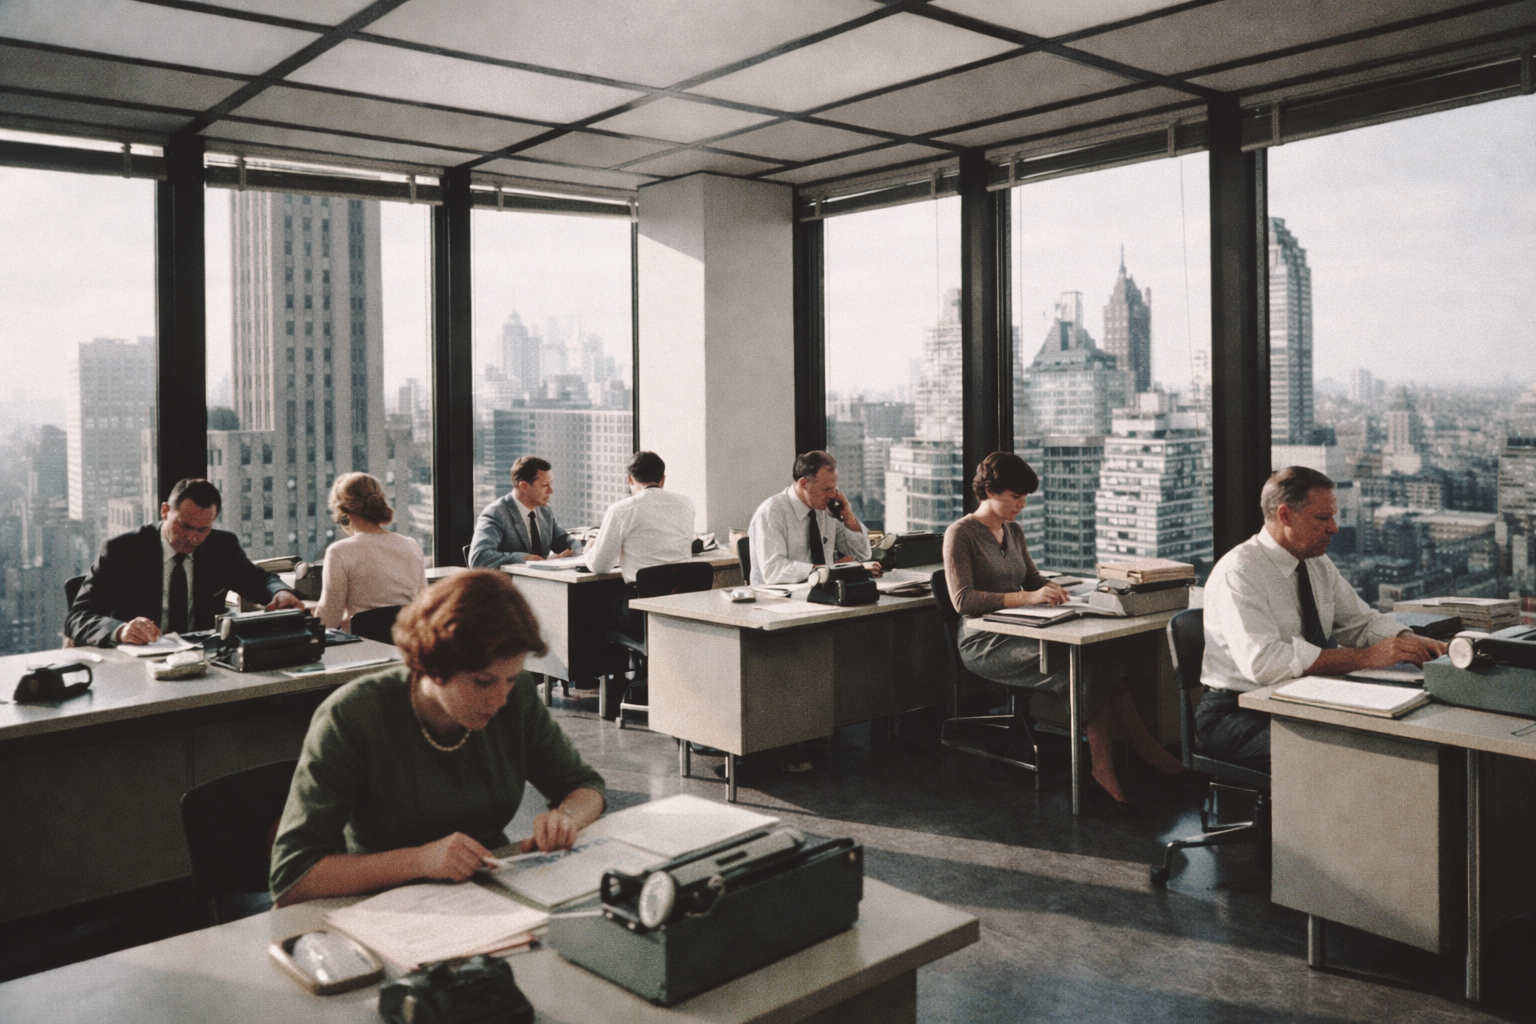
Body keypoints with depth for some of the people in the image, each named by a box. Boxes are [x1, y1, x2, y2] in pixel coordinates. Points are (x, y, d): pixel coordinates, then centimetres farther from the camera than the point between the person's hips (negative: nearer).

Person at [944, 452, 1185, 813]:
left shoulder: (1013, 531, 16)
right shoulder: (960, 534, -6)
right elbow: (963, 600, -16)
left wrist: (1049, 589, 0)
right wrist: (1027, 597, -24)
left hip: (1018, 635, 7)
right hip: (984, 644, -7)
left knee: (1094, 653, -23)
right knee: (1080, 664, -28)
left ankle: (1104, 769, -26)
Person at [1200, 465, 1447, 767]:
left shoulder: (1319, 564, 9)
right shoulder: (1238, 573, -17)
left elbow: (1362, 621, 17)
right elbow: (1263, 661, -29)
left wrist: (1411, 642, -6)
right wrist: (1367, 657, -28)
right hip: (1240, 713, -8)